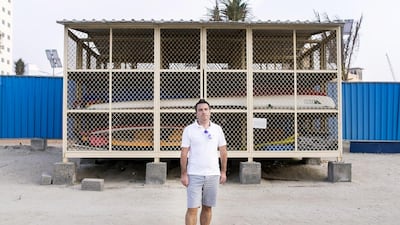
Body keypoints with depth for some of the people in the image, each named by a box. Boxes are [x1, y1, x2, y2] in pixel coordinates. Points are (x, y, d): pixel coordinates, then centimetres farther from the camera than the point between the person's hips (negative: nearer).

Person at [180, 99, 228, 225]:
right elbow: (184, 153, -3)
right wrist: (183, 174, -7)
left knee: (207, 208, 11)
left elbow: (223, 152, 9)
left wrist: (223, 172, 5)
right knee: (192, 209, -3)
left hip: (213, 175, 3)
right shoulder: (189, 130, -3)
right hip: (194, 175, -3)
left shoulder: (217, 129, 5)